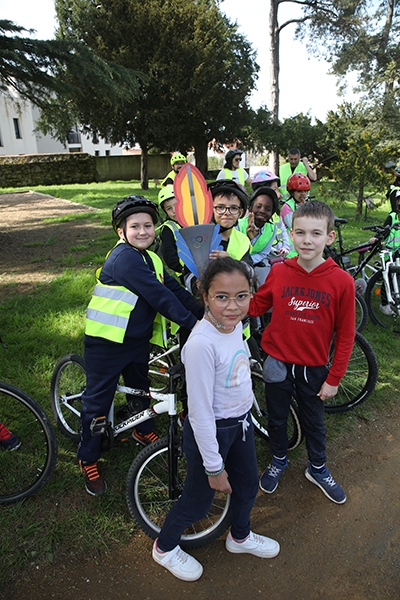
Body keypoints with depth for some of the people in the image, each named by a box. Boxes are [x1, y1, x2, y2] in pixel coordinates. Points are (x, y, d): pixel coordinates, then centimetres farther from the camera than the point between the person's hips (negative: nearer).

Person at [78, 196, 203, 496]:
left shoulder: (151, 260, 7)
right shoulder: (124, 257, -21)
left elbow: (175, 289, 3)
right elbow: (158, 296, -26)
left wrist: (205, 313, -5)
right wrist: (190, 322, -22)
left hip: (139, 339, 8)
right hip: (107, 341, -8)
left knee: (140, 389, 24)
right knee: (98, 401, 6)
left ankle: (144, 431, 50)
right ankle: (88, 460, 24)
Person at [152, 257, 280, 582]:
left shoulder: (235, 324, -9)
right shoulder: (202, 343, -33)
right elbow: (201, 412, -26)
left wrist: (244, 413, 18)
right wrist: (214, 467, -17)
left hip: (242, 421, 8)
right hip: (211, 431, -7)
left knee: (247, 483, 27)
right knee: (198, 500, 15)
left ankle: (240, 536, 57)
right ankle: (165, 547, 46)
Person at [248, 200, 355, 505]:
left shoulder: (342, 281, -16)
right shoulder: (279, 272, -11)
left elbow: (345, 336, -9)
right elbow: (255, 307, 1)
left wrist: (333, 379, -5)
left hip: (314, 369, -1)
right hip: (278, 363, 1)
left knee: (314, 422, 21)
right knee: (277, 418, 21)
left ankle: (318, 469, 48)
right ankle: (278, 460, 50)